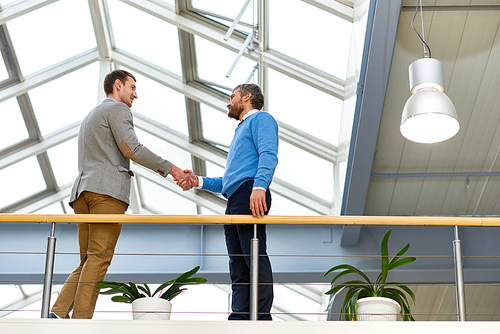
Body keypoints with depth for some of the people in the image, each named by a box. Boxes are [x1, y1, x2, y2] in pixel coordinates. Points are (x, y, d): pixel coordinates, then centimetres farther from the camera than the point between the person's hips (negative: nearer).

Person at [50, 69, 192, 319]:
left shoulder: (89, 117, 34)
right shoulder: (117, 109, 5)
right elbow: (130, 148, -9)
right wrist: (171, 169, -6)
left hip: (83, 191, 9)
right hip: (108, 189, -9)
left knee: (88, 261, 4)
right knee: (99, 258, -13)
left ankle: (59, 312, -14)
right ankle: (81, 320, -21)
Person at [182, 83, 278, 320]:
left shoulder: (261, 119, 8)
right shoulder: (241, 131, 36)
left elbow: (268, 155, -12)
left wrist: (259, 186, -27)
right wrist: (199, 182, 22)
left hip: (249, 195, -10)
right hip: (234, 202, 10)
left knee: (255, 258, -16)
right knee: (238, 267, 3)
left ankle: (262, 318, -20)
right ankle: (240, 318, 0)